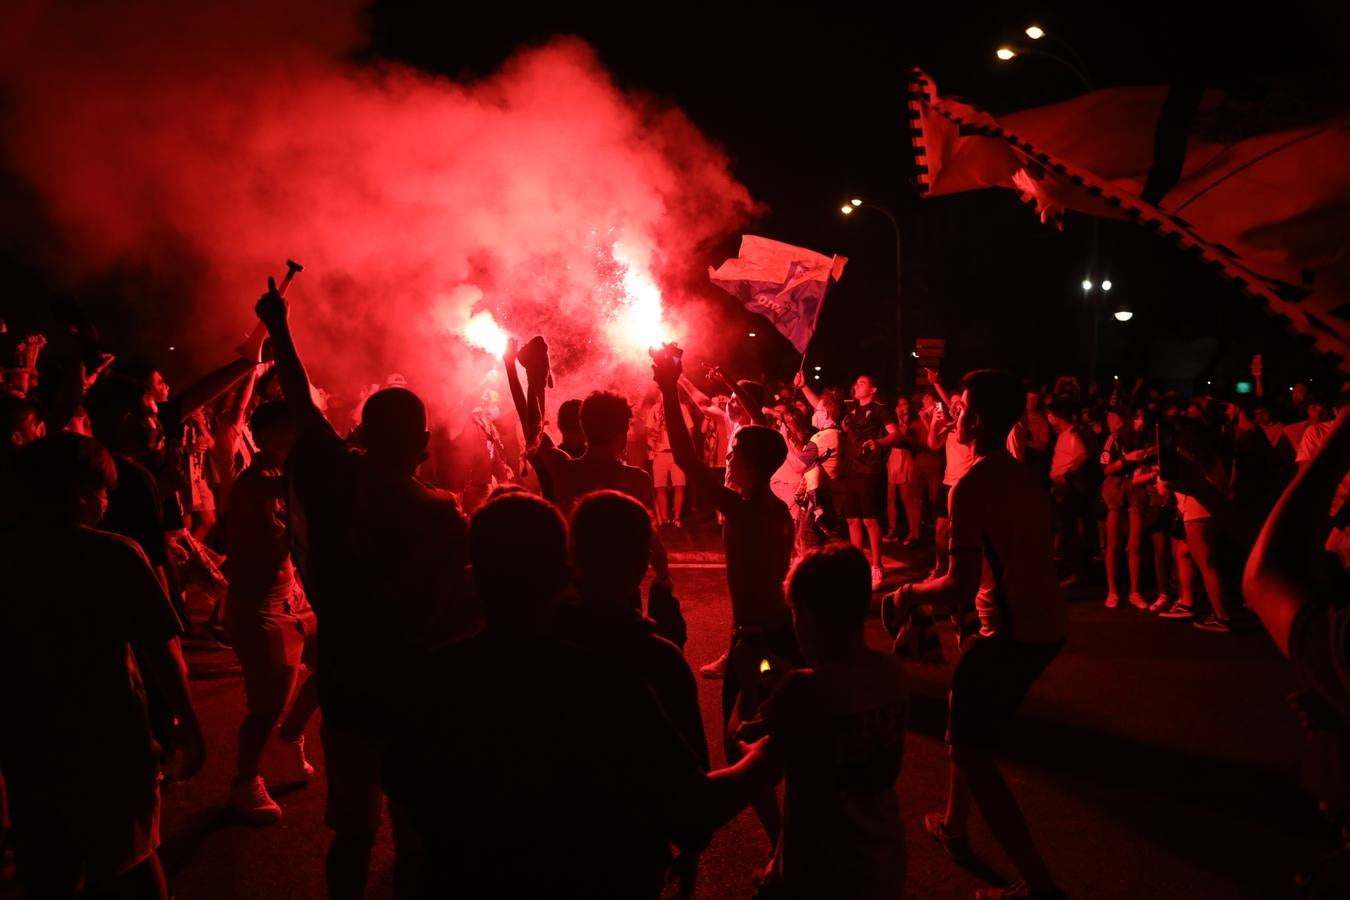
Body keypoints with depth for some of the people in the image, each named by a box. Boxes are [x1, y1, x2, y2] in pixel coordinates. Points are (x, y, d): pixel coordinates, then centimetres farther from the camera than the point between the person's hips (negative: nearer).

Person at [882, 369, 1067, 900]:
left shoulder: (973, 486, -18)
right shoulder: (1025, 478, 9)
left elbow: (961, 588, -24)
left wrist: (908, 595, -6)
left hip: (1013, 632, -9)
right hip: (1046, 625, 9)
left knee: (969, 750, 2)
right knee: (967, 724, 26)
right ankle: (953, 825, 41)